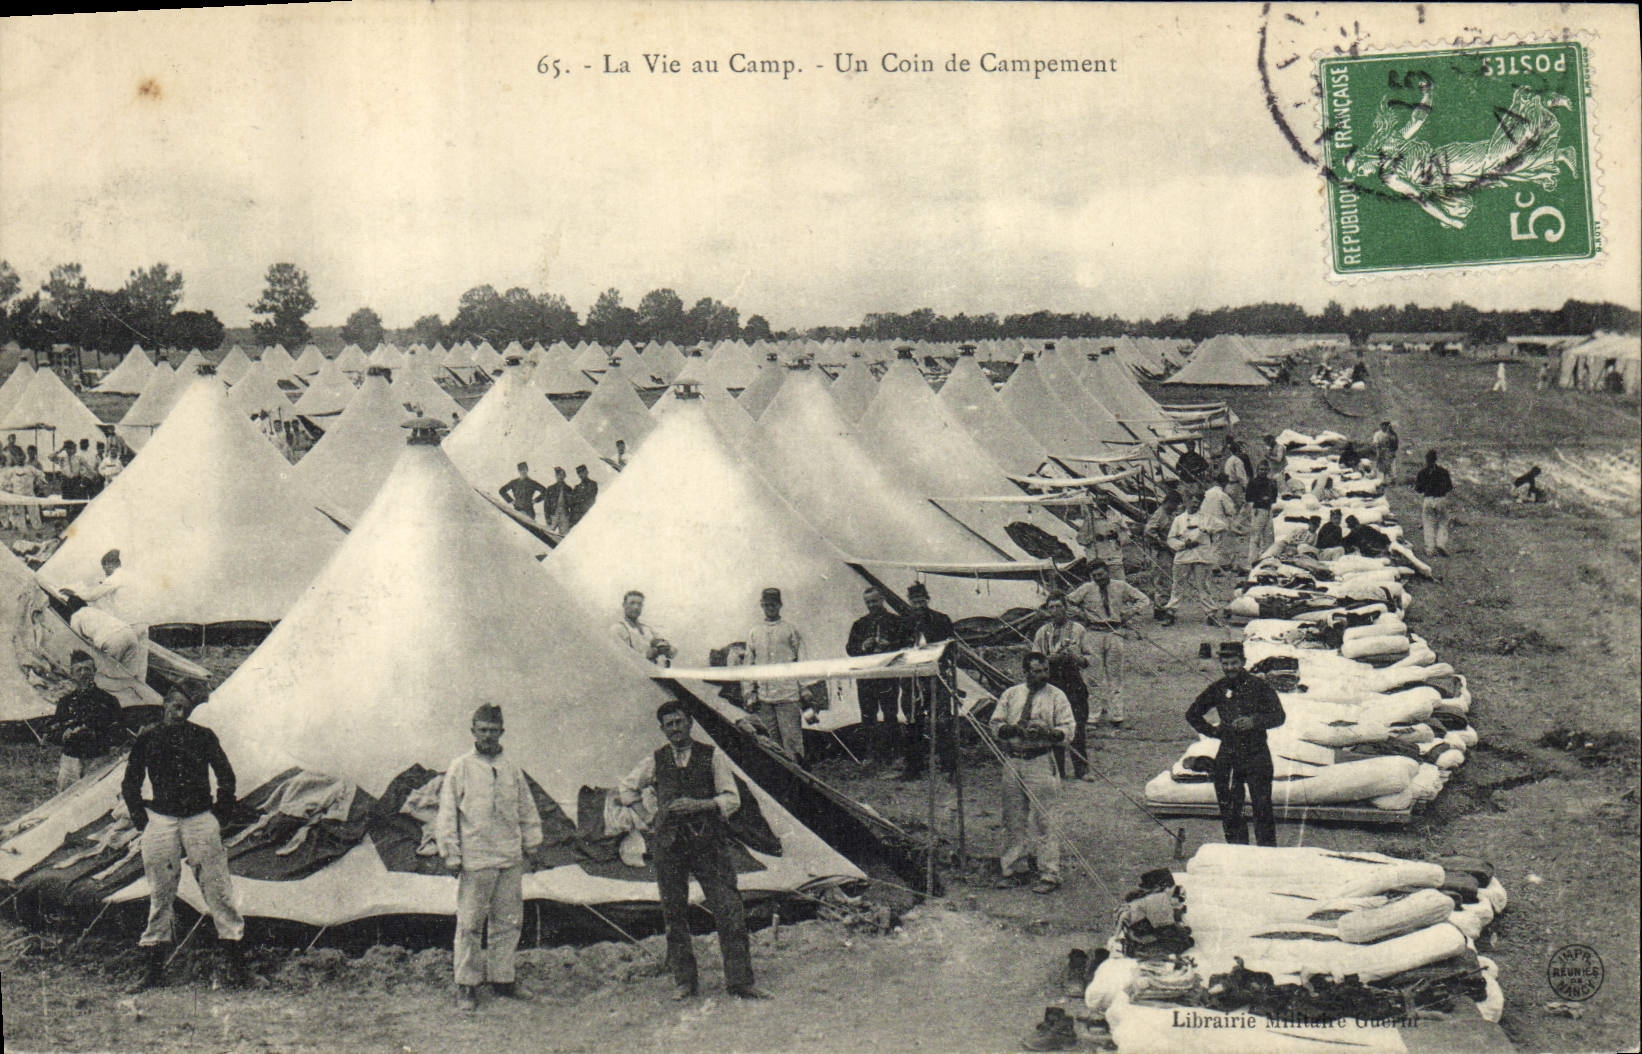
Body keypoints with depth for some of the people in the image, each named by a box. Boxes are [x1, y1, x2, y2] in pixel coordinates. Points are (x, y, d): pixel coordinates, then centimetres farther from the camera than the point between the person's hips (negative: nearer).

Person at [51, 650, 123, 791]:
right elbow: (54, 735, 13)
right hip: (70, 760, 2)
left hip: (98, 762, -2)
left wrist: (94, 736, -13)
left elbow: (116, 735, 2)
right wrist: (68, 734, -8)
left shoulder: (108, 700, 7)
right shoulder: (66, 701, 15)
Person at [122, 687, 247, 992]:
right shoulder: (147, 740, 8)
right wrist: (141, 818, 6)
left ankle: (231, 961, -1)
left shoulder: (203, 737, 5)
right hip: (160, 819, 1)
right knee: (160, 895, 4)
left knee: (217, 888, -5)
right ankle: (154, 968, 10)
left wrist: (219, 810, 3)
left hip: (200, 818, -1)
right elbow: (130, 784, 15)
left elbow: (226, 775, 10)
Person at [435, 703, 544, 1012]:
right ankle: (466, 985, 5)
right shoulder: (459, 769, -1)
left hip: (511, 860, 4)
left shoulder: (512, 769, 11)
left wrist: (531, 843, 15)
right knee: (470, 923, -2)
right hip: (475, 860, -4)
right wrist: (451, 854, -6)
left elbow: (528, 810, 20)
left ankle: (502, 978, 19)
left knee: (509, 920, 8)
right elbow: (447, 815, -1)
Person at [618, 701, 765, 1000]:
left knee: (730, 911, -9)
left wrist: (699, 805, -12)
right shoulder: (655, 762, 11)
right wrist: (650, 804, 10)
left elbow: (732, 799, 2)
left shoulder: (712, 756, 6)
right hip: (669, 844, 2)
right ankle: (684, 983, 12)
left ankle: (739, 982, -6)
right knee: (674, 915, 3)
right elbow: (623, 790, 22)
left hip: (709, 843, -2)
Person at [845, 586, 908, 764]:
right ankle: (871, 754, 7)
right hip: (865, 676, 3)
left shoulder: (896, 621, 8)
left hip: (889, 674, -3)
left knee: (890, 715, -5)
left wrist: (889, 645, -15)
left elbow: (905, 644, 2)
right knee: (868, 717, 1)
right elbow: (849, 648, 13)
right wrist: (863, 647, -6)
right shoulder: (859, 624, 17)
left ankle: (892, 752, 1)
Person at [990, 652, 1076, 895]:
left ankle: (1049, 876, -1)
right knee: (1013, 820, 8)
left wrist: (1045, 732, -21)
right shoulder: (1010, 694, 11)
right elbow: (995, 726, 10)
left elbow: (1068, 731, -2)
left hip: (1041, 763, -4)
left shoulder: (1056, 697, 1)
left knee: (1043, 821, -5)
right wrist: (1014, 729, -11)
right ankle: (1016, 869, 19)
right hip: (1012, 761, 4)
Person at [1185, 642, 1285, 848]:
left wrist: (1254, 721, -23)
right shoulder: (1217, 689, 8)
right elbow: (1192, 714, 21)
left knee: (1262, 807, -5)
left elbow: (1278, 716, -8)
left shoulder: (1259, 686, -2)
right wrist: (1212, 731, 11)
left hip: (1256, 755, -3)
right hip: (1228, 756, 3)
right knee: (1229, 810, 5)